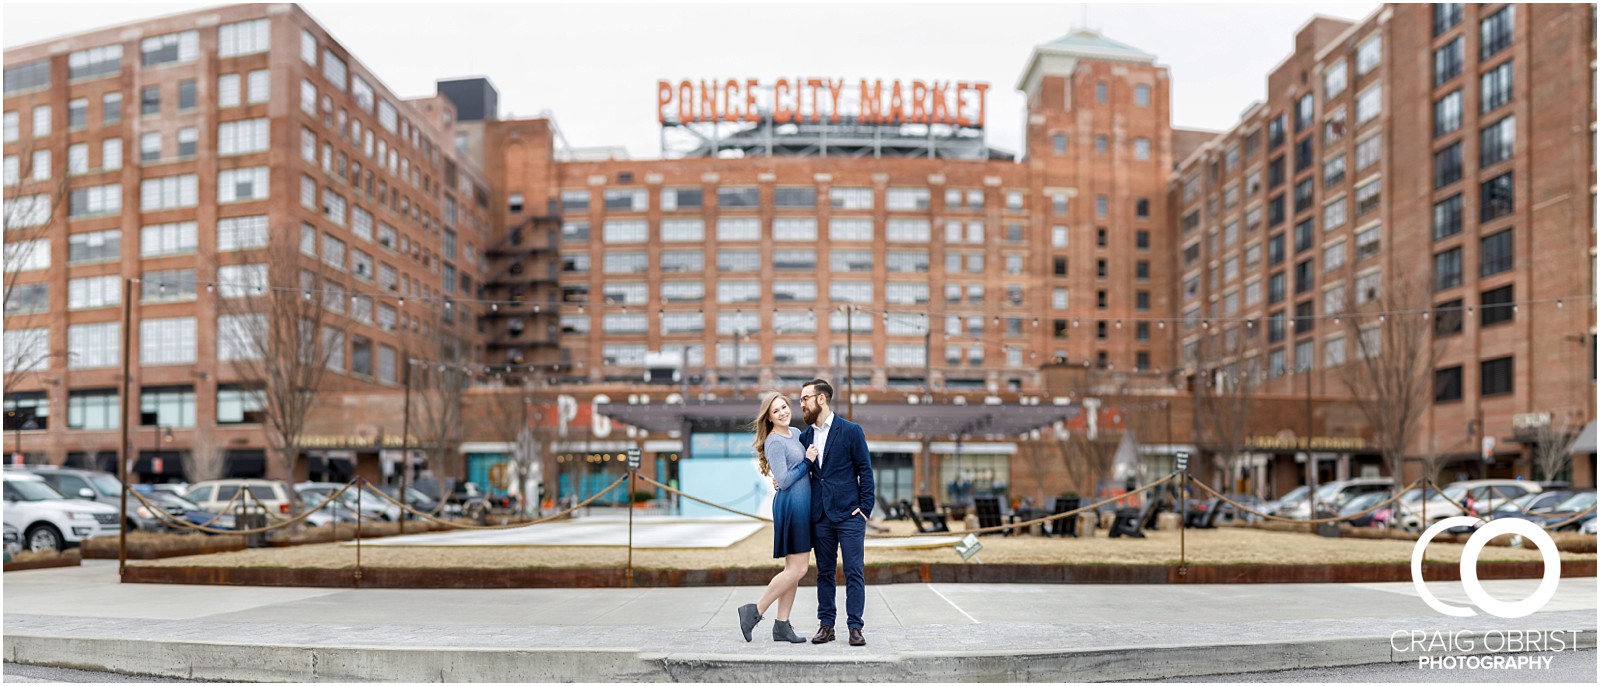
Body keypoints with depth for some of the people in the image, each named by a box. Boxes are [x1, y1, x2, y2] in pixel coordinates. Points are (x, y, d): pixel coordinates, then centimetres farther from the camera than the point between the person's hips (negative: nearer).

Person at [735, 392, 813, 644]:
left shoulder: (796, 433, 13)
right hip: (791, 506, -9)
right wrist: (808, 461, -11)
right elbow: (784, 481, -17)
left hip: (803, 506, 9)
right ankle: (754, 611, 1)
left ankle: (782, 625, 13)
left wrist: (787, 478, 7)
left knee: (794, 569, 9)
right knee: (797, 569, -8)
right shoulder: (775, 442, -12)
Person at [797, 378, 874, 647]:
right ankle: (826, 625, 16)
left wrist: (864, 508, -8)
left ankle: (855, 627, 4)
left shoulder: (850, 431, -3)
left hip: (849, 514, -4)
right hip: (820, 516, 5)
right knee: (824, 573, 9)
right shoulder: (805, 436, 12)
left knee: (854, 572, -2)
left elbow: (865, 471, -2)